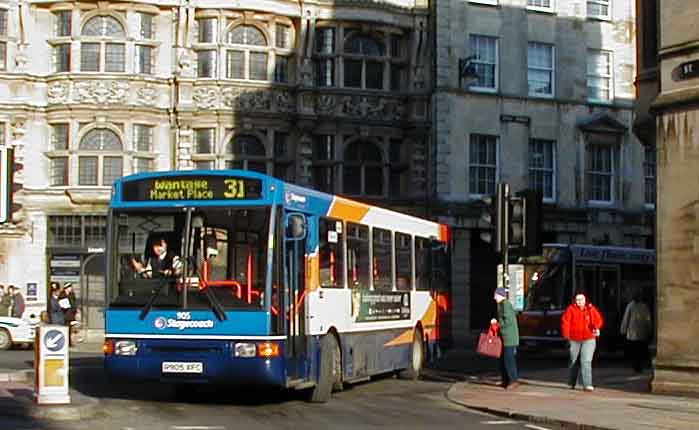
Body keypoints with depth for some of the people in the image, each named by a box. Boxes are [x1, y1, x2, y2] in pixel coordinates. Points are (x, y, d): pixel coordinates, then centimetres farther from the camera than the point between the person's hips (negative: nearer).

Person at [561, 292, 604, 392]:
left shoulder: (591, 309, 2)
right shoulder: (571, 309, -2)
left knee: (586, 361, -12)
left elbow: (598, 320, -2)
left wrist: (596, 328, -24)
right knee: (573, 361, 14)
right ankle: (571, 383, 32)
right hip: (574, 339, 1)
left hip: (589, 339, -1)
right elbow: (565, 321, -10)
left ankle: (587, 384, -14)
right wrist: (566, 334, -22)